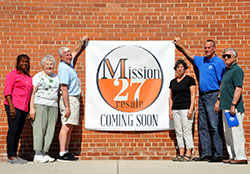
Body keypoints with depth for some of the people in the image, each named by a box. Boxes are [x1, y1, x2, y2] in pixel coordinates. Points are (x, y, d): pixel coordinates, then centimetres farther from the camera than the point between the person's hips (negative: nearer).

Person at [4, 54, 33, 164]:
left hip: (24, 108, 7)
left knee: (18, 132, 8)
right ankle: (10, 157, -4)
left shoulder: (29, 77, 18)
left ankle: (15, 156, 14)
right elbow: (7, 92, -7)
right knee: (13, 130, -7)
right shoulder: (13, 74, -1)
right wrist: (11, 107, -16)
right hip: (14, 106, -7)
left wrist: (30, 108, 14)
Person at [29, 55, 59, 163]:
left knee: (50, 130, 0)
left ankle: (44, 153, 5)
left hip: (53, 106, 5)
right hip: (40, 105, -5)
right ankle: (37, 155, -8)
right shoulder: (38, 76, 3)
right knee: (39, 128, -9)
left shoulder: (56, 77, 18)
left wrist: (58, 108, 14)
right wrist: (32, 108, -12)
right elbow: (32, 93, -3)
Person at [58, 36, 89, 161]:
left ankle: (66, 152, 13)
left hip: (74, 99, 10)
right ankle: (62, 154, -13)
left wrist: (82, 41, 25)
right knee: (66, 126, -12)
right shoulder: (64, 68, -15)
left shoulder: (68, 63, 12)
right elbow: (64, 89, -21)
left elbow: (76, 51, 32)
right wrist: (67, 107, -24)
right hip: (69, 99, -10)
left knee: (70, 126, 9)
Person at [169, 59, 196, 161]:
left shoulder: (189, 79, 0)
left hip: (186, 108, -5)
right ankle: (181, 154, 11)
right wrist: (170, 110, 9)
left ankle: (188, 154, -1)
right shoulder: (173, 82, 15)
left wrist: (191, 109, -13)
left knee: (187, 131, -6)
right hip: (175, 109, 6)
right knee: (178, 132, 6)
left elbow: (193, 95, -5)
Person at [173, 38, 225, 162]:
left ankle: (218, 154, -4)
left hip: (212, 96, -8)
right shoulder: (201, 61, 16)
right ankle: (206, 153, 13)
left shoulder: (219, 62, -5)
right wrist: (179, 45, 31)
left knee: (215, 126, -9)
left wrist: (219, 100, -17)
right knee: (202, 126, 7)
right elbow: (190, 55, 34)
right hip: (202, 96, 8)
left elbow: (223, 83, -10)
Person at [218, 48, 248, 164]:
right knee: (227, 133, 13)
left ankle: (241, 157, 0)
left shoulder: (237, 70, -10)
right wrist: (220, 101, 21)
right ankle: (232, 156, 20)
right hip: (226, 108, 10)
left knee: (236, 132, -7)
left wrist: (233, 105, -23)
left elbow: (238, 89, -19)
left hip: (234, 108, -10)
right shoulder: (226, 70, 19)